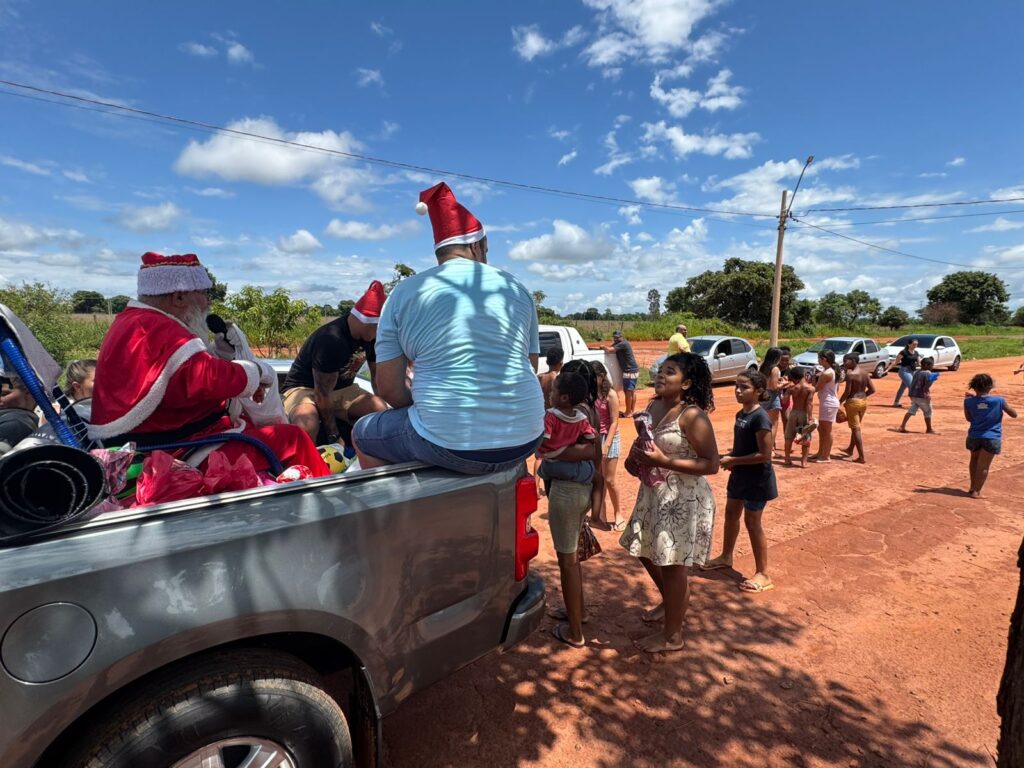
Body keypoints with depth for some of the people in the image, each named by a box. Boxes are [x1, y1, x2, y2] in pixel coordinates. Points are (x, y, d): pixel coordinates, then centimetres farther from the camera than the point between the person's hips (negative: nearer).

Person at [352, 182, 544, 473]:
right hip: (524, 441, 4)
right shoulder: (516, 288, 9)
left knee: (362, 433, 23)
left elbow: (390, 388, -1)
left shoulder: (405, 292, 0)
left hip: (450, 445, -4)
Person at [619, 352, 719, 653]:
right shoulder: (653, 406, 3)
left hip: (683, 499, -8)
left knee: (672, 564, 4)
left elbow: (711, 464, -21)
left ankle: (672, 636, 25)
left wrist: (663, 461, -27)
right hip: (653, 493, 9)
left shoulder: (692, 416, -20)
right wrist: (640, 458, -3)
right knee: (646, 552, 22)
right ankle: (671, 601, 48)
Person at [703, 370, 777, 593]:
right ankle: (726, 557, 39)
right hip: (740, 474, 9)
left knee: (752, 522, 0)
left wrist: (733, 461, -20)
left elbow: (764, 455, -25)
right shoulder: (740, 414, 4)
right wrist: (729, 457, -1)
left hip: (757, 478, -9)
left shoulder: (760, 418, -23)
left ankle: (763, 574, 14)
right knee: (731, 514, 20)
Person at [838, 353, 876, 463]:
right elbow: (872, 390, 8)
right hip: (863, 402, 8)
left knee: (856, 429, -4)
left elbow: (847, 392, -18)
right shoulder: (865, 374, 7)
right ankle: (850, 449, 38)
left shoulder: (850, 374, -16)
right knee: (856, 427, 22)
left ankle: (861, 457, -6)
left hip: (853, 402, -8)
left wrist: (839, 403, -7)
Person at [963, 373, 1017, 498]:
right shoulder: (999, 400, -11)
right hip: (992, 438, -2)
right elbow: (1014, 414, 2)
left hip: (974, 436, 2)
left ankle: (973, 488, 25)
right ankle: (976, 491, 3)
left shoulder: (969, 401, -7)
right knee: (983, 465, 2)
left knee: (974, 460, 23)